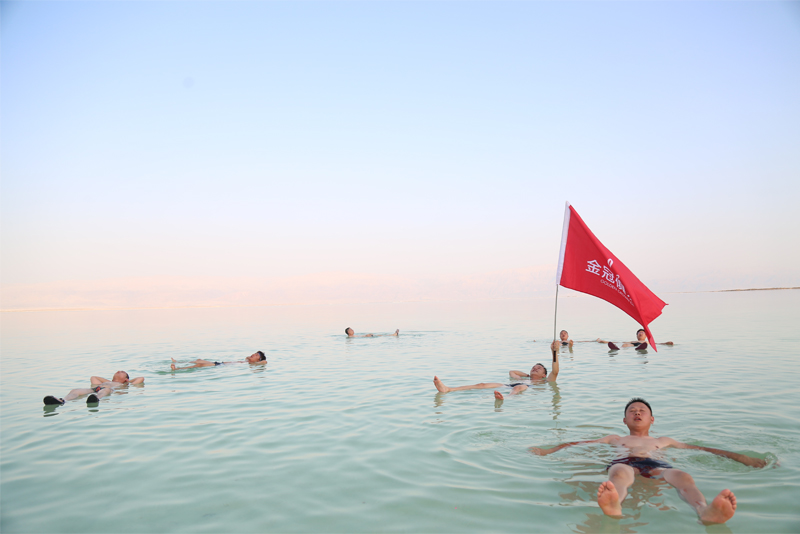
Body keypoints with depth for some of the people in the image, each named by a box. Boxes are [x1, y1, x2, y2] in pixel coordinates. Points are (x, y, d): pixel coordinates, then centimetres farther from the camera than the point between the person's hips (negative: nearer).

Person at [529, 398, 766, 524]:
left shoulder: (664, 441, 39)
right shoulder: (614, 439, 37)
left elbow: (703, 448, 34)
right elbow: (579, 443, 28)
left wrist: (739, 456, 23)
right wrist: (549, 450, 17)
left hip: (656, 465, 2)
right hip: (624, 462, -1)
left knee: (682, 476, -35)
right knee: (619, 473, -40)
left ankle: (706, 511, -66)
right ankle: (614, 506, -74)